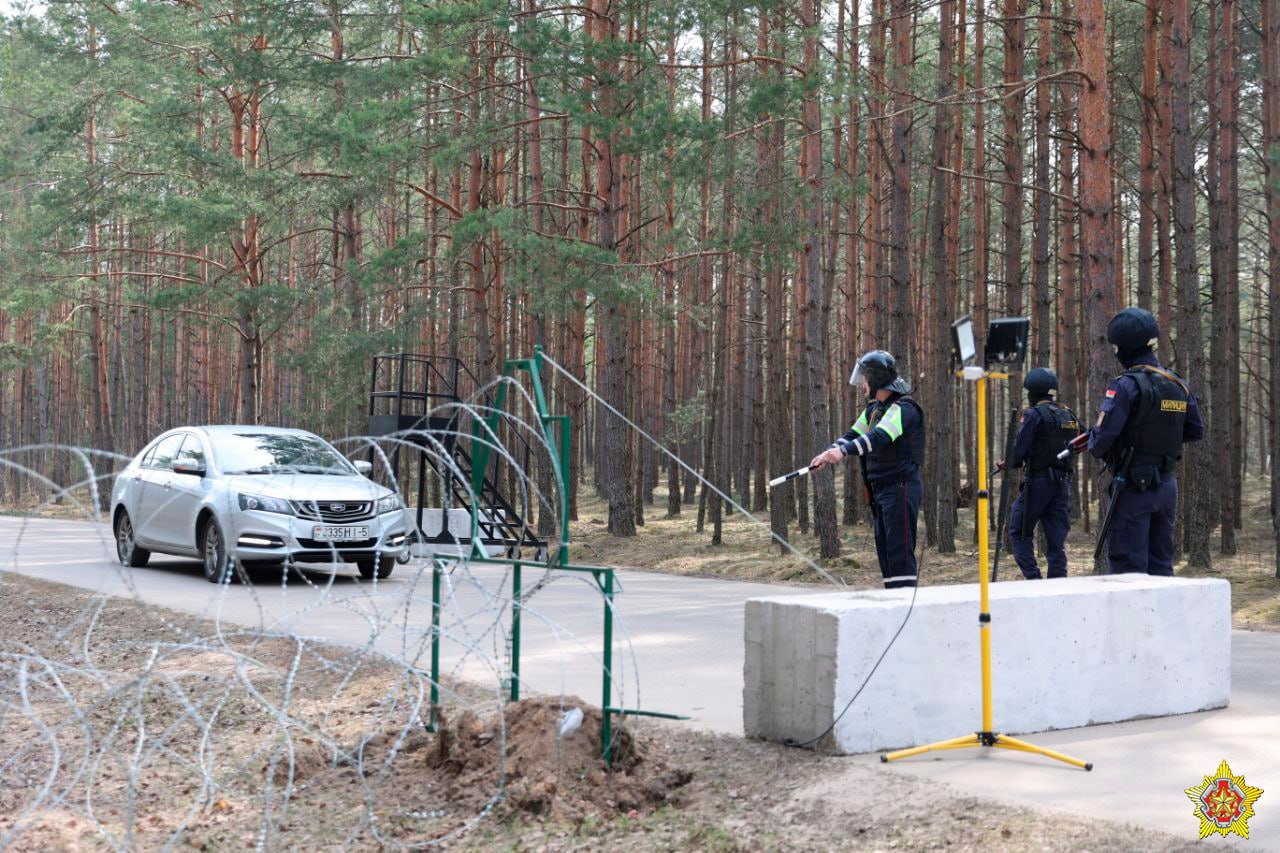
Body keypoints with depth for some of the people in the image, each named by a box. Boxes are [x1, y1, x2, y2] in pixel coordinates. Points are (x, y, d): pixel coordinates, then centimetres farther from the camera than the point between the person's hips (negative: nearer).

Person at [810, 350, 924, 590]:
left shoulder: (903, 408, -15)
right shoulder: (874, 408, 16)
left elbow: (880, 437, -30)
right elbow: (853, 434, 14)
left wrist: (844, 451, -42)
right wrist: (829, 453, -5)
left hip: (901, 487, -10)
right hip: (880, 489, 10)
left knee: (900, 551, -12)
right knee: (885, 551, 11)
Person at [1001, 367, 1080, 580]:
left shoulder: (1034, 415, -10)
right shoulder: (1069, 415, 12)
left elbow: (1020, 449, -13)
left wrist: (1007, 464, 8)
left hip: (1038, 482, -6)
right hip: (1063, 481, 6)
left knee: (1019, 532, 5)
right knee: (1056, 540, 7)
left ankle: (1033, 578, -7)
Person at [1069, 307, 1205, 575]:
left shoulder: (1127, 385, -15)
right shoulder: (1179, 385, 7)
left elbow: (1103, 437, -19)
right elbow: (1196, 432, 15)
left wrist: (1092, 444, 2)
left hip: (1134, 486, -7)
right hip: (1167, 486, 7)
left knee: (1128, 568, -2)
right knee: (1160, 564, 14)